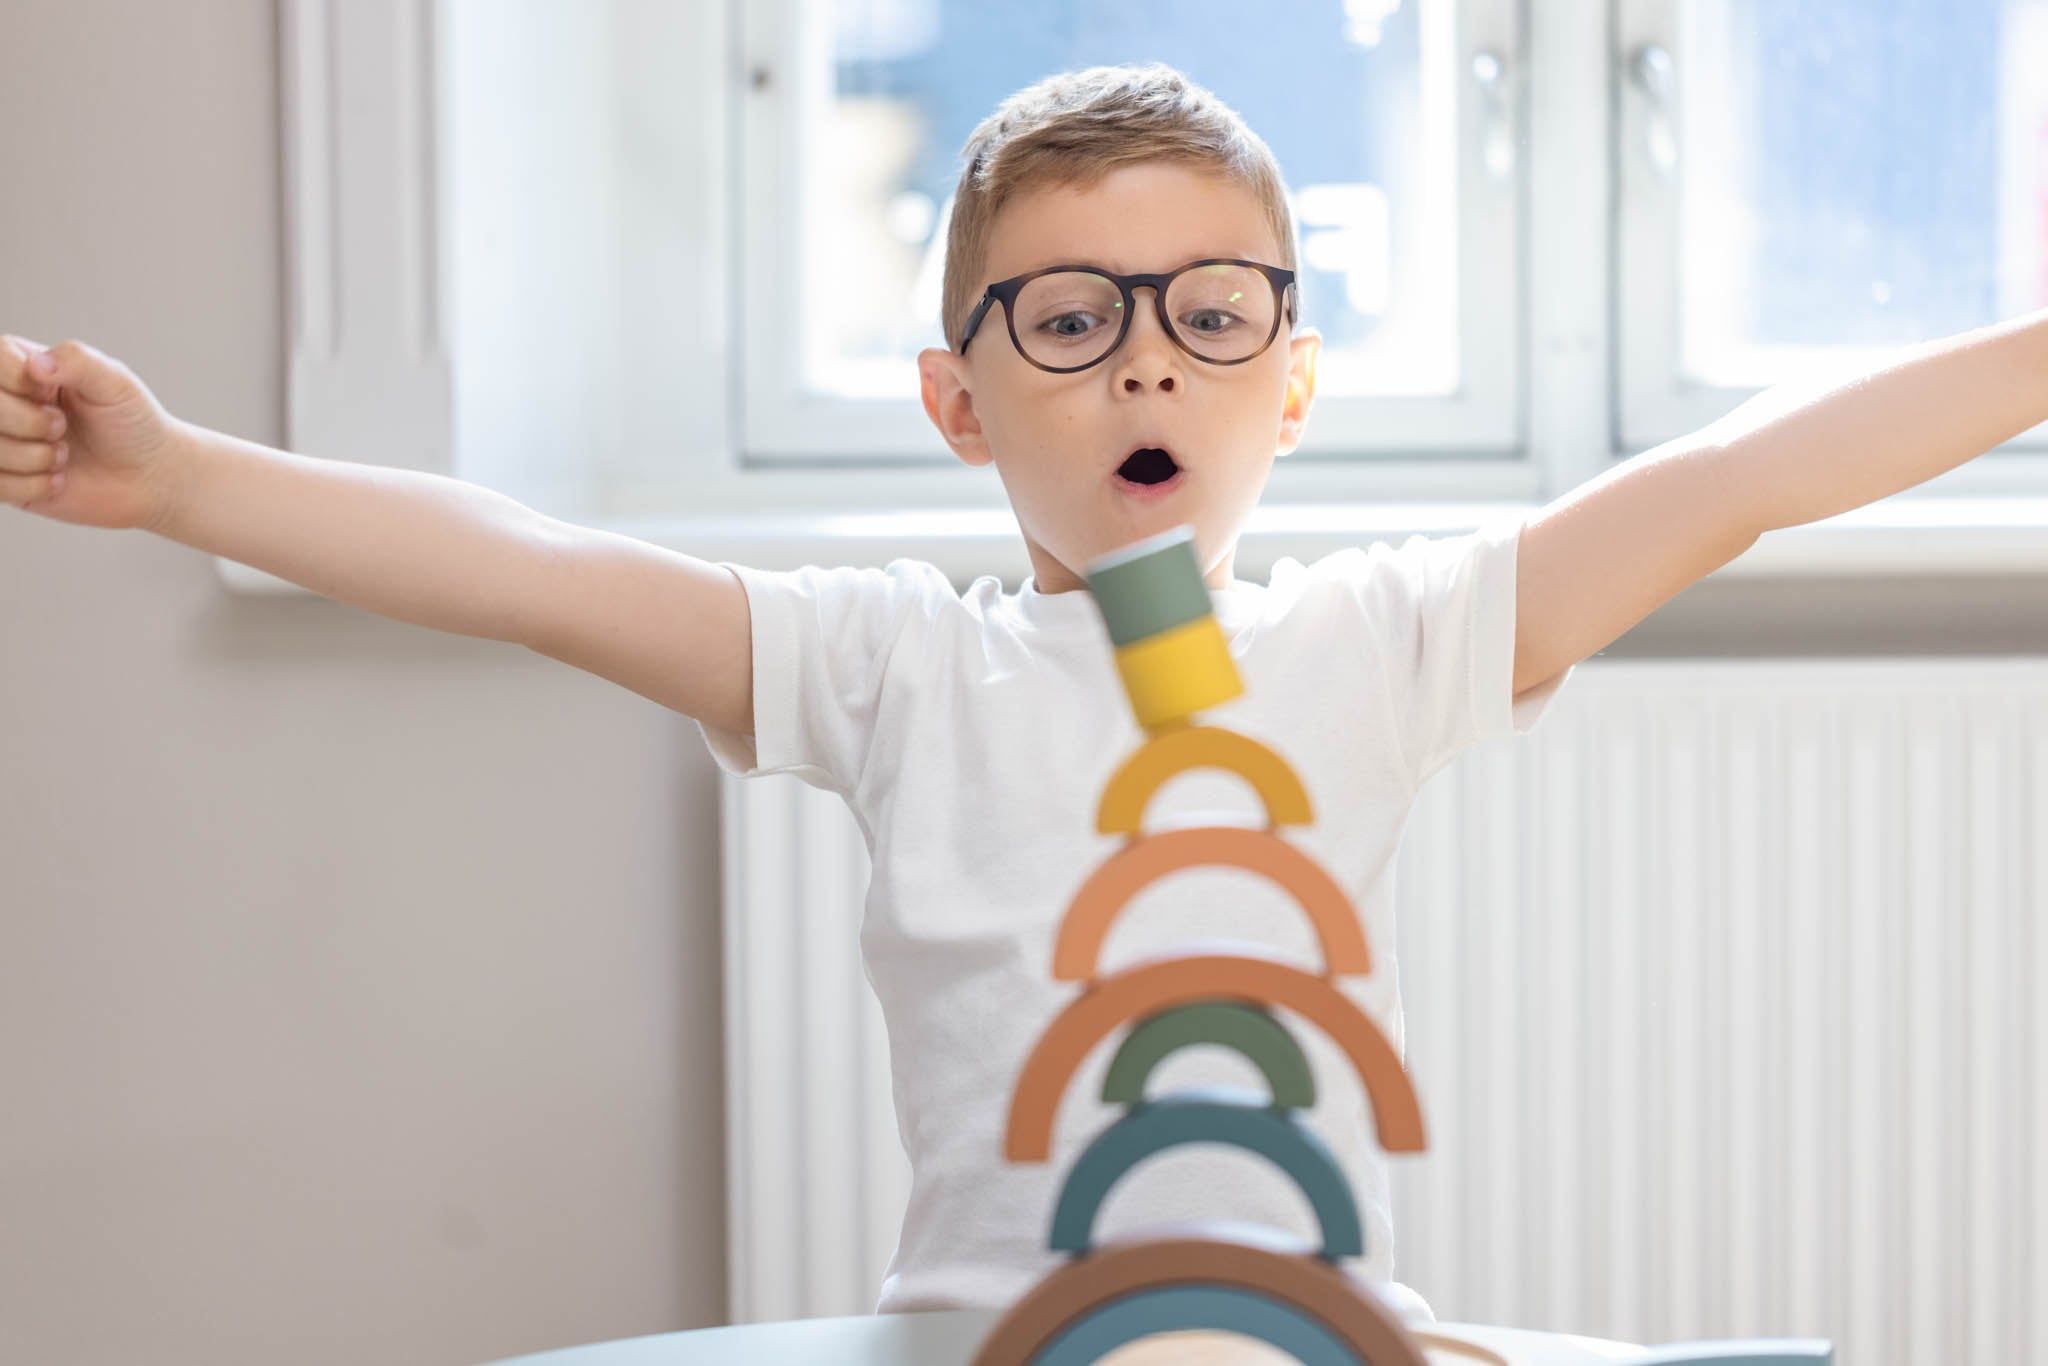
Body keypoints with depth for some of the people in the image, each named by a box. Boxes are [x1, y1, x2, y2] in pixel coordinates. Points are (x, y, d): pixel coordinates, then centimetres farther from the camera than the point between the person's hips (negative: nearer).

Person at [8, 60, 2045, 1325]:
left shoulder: (1368, 644, 9)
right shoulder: (903, 671, 6)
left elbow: (1738, 478, 6)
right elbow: (532, 572, -3)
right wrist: (170, 477, -11)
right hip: (982, 1326, -1)